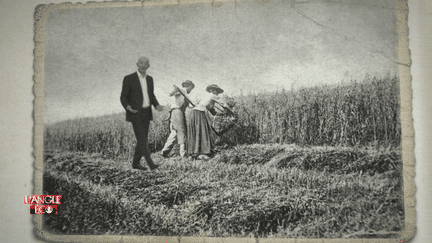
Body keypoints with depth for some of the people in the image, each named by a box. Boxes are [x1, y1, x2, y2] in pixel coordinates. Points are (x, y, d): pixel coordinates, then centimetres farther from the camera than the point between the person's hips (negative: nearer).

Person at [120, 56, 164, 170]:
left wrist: (157, 106, -4)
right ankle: (150, 163, -13)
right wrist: (128, 107, -28)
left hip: (146, 113, 6)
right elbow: (123, 97, -6)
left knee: (143, 139, 7)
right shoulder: (129, 78, -8)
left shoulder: (149, 79, 10)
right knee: (142, 140, -12)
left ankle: (136, 163, 18)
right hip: (135, 113, -6)